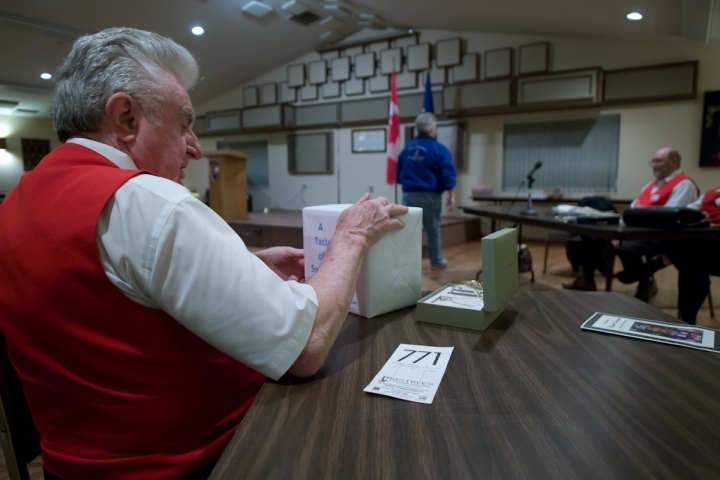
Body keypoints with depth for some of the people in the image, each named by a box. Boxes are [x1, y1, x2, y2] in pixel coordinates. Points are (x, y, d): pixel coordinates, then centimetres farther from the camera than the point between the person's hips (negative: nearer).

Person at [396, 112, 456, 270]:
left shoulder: (407, 148, 7)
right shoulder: (439, 149, -8)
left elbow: (399, 173, 15)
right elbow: (448, 175, -11)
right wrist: (451, 195, -4)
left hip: (409, 195, 3)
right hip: (430, 196, -3)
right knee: (432, 229, 9)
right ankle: (436, 262, 22)